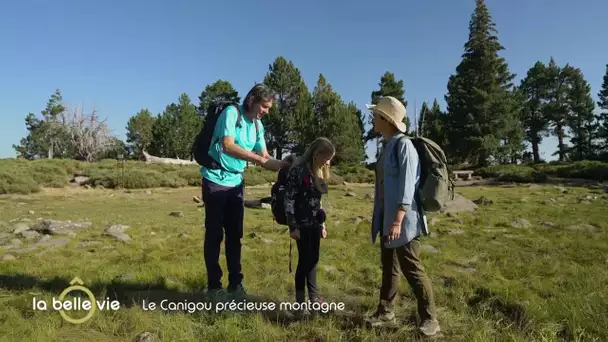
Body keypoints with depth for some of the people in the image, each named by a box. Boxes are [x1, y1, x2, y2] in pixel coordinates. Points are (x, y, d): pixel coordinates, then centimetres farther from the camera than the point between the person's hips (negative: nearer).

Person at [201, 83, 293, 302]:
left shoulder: (258, 126, 7)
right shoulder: (231, 113, -13)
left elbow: (265, 158, 5)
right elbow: (227, 146, -26)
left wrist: (282, 164, -12)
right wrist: (256, 158, -31)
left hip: (236, 183, 6)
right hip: (216, 180, -6)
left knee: (235, 235, 9)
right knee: (214, 234, 2)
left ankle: (235, 283, 19)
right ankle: (214, 285, 13)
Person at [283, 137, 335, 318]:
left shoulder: (318, 172, 11)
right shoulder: (298, 171, -14)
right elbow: (289, 200, -15)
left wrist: (322, 223, 17)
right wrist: (293, 226, -16)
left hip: (314, 223, 7)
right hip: (302, 223, -7)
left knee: (313, 260, 15)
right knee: (304, 260, -1)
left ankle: (313, 296, 29)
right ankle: (300, 301, 10)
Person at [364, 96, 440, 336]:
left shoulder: (403, 145, -14)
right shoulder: (387, 146, 12)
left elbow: (407, 185, -20)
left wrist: (398, 220, -26)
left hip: (402, 219, -9)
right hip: (387, 217, 9)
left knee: (411, 268, 0)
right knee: (389, 267, 16)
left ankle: (430, 318, 15)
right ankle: (385, 312, 28)